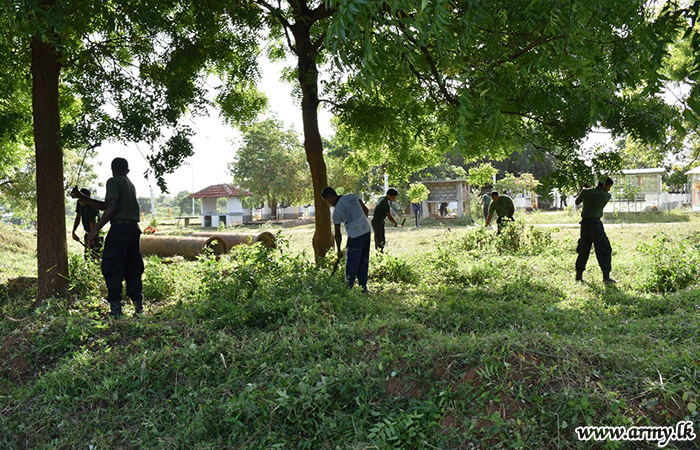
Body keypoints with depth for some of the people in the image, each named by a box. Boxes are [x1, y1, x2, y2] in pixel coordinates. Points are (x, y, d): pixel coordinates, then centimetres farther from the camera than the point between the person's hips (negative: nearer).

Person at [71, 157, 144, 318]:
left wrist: (96, 229, -13)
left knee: (111, 269, -3)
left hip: (119, 228, -8)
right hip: (134, 229, 8)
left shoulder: (113, 182, -2)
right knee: (132, 269, 12)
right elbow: (103, 206, 23)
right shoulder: (130, 185, 22)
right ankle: (138, 305, 12)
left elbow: (111, 208, -15)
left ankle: (115, 308, -7)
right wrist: (81, 197, 24)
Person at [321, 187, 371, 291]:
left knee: (352, 262, 0)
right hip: (366, 231, 7)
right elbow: (366, 210, 13)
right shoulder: (352, 196, 7)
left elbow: (338, 234, -2)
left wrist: (339, 250, 8)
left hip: (355, 235, -7)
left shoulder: (337, 211, -8)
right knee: (364, 260, 13)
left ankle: (348, 287, 2)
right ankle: (363, 287, 19)